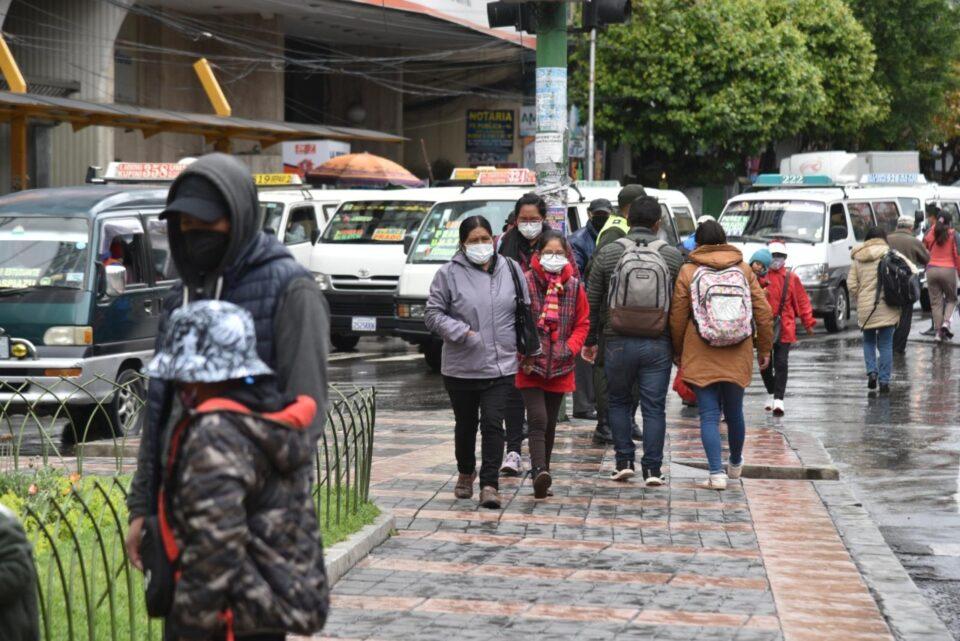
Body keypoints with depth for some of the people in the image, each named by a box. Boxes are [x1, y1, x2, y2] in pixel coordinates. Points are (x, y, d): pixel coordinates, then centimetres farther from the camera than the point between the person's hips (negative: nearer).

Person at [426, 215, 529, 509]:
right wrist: (463, 333, -15)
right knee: (466, 424, 15)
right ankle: (465, 473, 38)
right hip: (461, 366, 0)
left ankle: (490, 484, -7)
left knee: (493, 424, -10)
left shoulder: (511, 269, 4)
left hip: (501, 366, 0)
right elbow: (433, 314, -3)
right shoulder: (449, 274, -5)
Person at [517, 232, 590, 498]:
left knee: (550, 424, 12)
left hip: (560, 368, 4)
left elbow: (582, 323, 10)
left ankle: (541, 475, 22)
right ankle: (540, 472, -25)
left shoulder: (574, 286, 4)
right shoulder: (525, 282, -7)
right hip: (530, 367, -4)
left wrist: (570, 348, -5)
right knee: (538, 420, -15)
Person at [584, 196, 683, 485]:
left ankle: (624, 462, 13)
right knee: (654, 407, 5)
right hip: (658, 344, 0)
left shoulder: (607, 253, 0)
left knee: (619, 402, 16)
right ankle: (652, 469, 3)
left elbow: (592, 302, 4)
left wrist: (590, 340, 14)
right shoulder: (673, 256, 1)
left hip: (618, 342, 0)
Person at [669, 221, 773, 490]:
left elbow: (677, 317, 0)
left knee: (709, 415, -1)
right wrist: (764, 349, 14)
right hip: (738, 356, 2)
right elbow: (763, 312, 5)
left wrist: (677, 352, 14)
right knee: (734, 412, 17)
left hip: (701, 357, -2)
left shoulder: (688, 272, -1)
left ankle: (717, 474, -11)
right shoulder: (744, 269, 6)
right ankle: (735, 465, 37)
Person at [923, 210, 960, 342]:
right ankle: (946, 322, -4)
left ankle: (938, 331, 4)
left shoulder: (930, 233, 5)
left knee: (936, 302, 7)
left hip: (931, 270, 2)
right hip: (948, 270, -2)